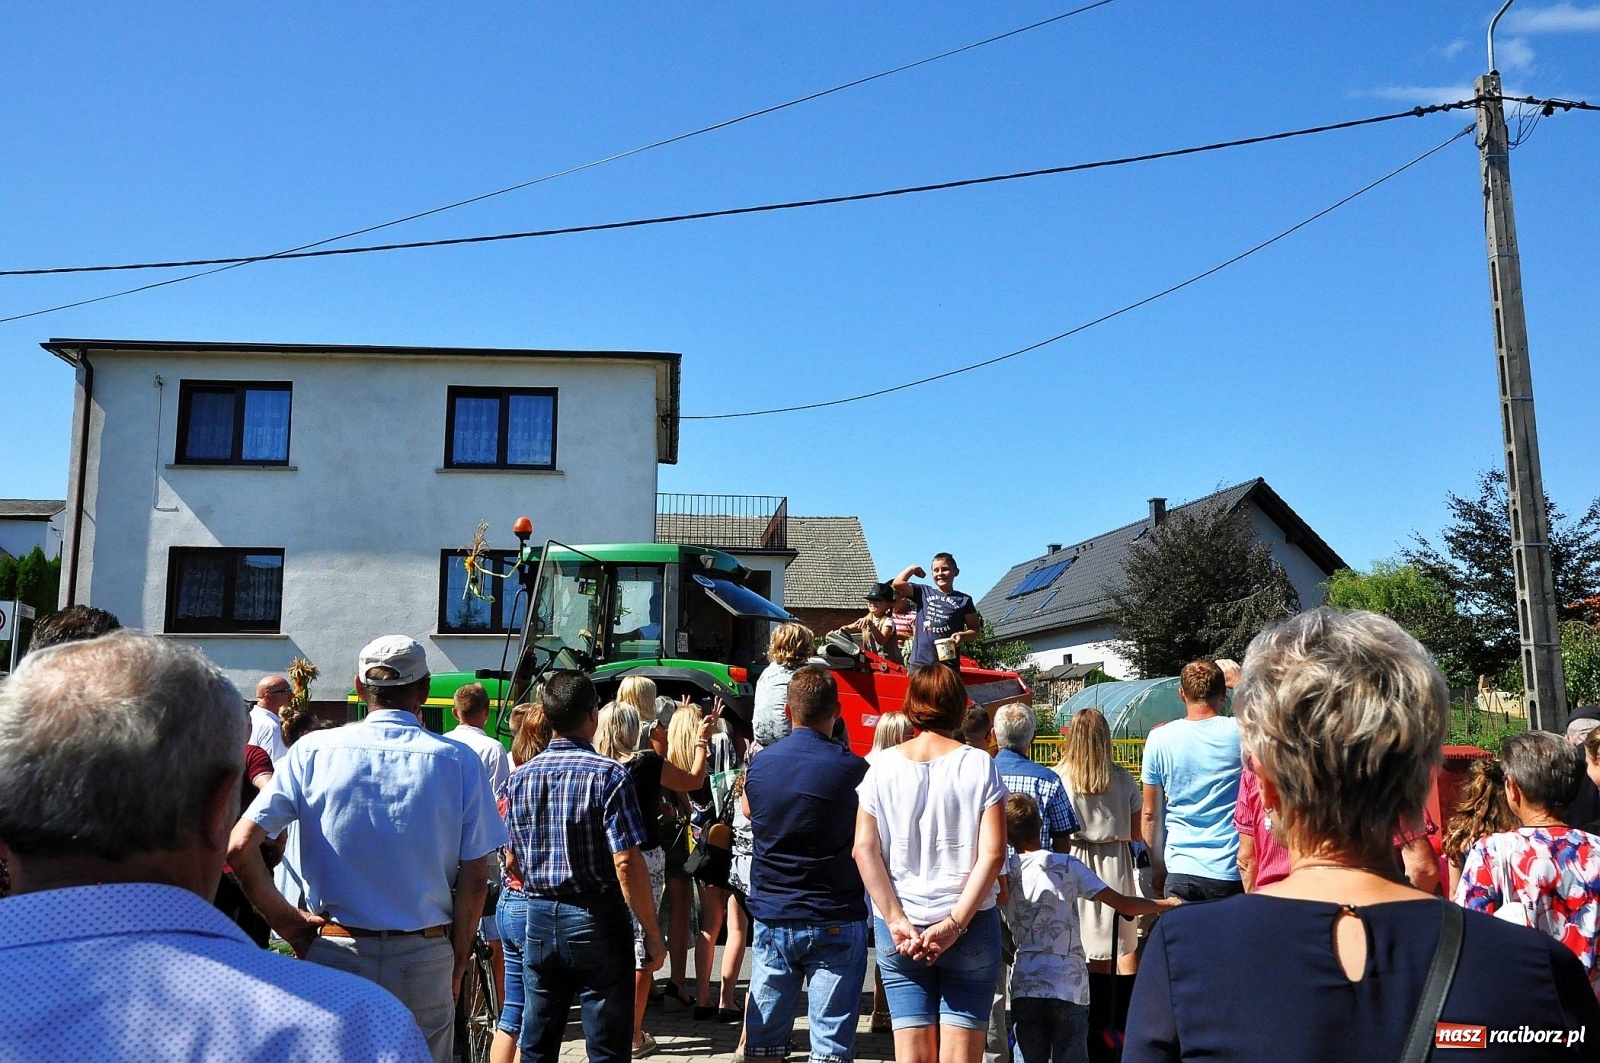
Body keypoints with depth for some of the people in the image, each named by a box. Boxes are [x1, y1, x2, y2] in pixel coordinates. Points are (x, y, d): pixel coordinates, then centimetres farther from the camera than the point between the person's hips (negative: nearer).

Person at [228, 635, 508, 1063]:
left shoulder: (314, 750, -3)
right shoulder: (459, 761, -5)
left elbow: (239, 846, -7)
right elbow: (475, 880, -4)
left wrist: (280, 916, 5)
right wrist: (458, 962, 8)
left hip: (334, 953, 1)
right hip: (424, 960, -1)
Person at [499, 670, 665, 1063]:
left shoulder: (520, 777, 3)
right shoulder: (608, 774, -14)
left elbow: (512, 861, 10)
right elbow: (626, 864, -19)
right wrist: (653, 935, -11)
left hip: (540, 920, 5)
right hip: (597, 923, -5)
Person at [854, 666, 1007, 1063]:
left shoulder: (883, 765, 0)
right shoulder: (978, 765, -3)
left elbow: (865, 849, -4)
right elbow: (992, 852, -10)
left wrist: (896, 921, -6)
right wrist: (955, 922, -10)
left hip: (898, 931, 1)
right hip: (970, 928, -1)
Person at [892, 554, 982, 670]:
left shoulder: (964, 600, 7)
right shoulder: (923, 592, 12)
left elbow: (976, 630, 8)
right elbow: (898, 584, 1)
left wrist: (963, 636, -12)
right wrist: (913, 568, 12)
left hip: (948, 664, -1)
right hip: (919, 662, 2)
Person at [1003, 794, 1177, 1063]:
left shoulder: (1003, 872, 3)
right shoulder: (1067, 865, -2)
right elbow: (1123, 904, -3)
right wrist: (1168, 904, 9)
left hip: (1025, 985, 1)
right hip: (1068, 985, -1)